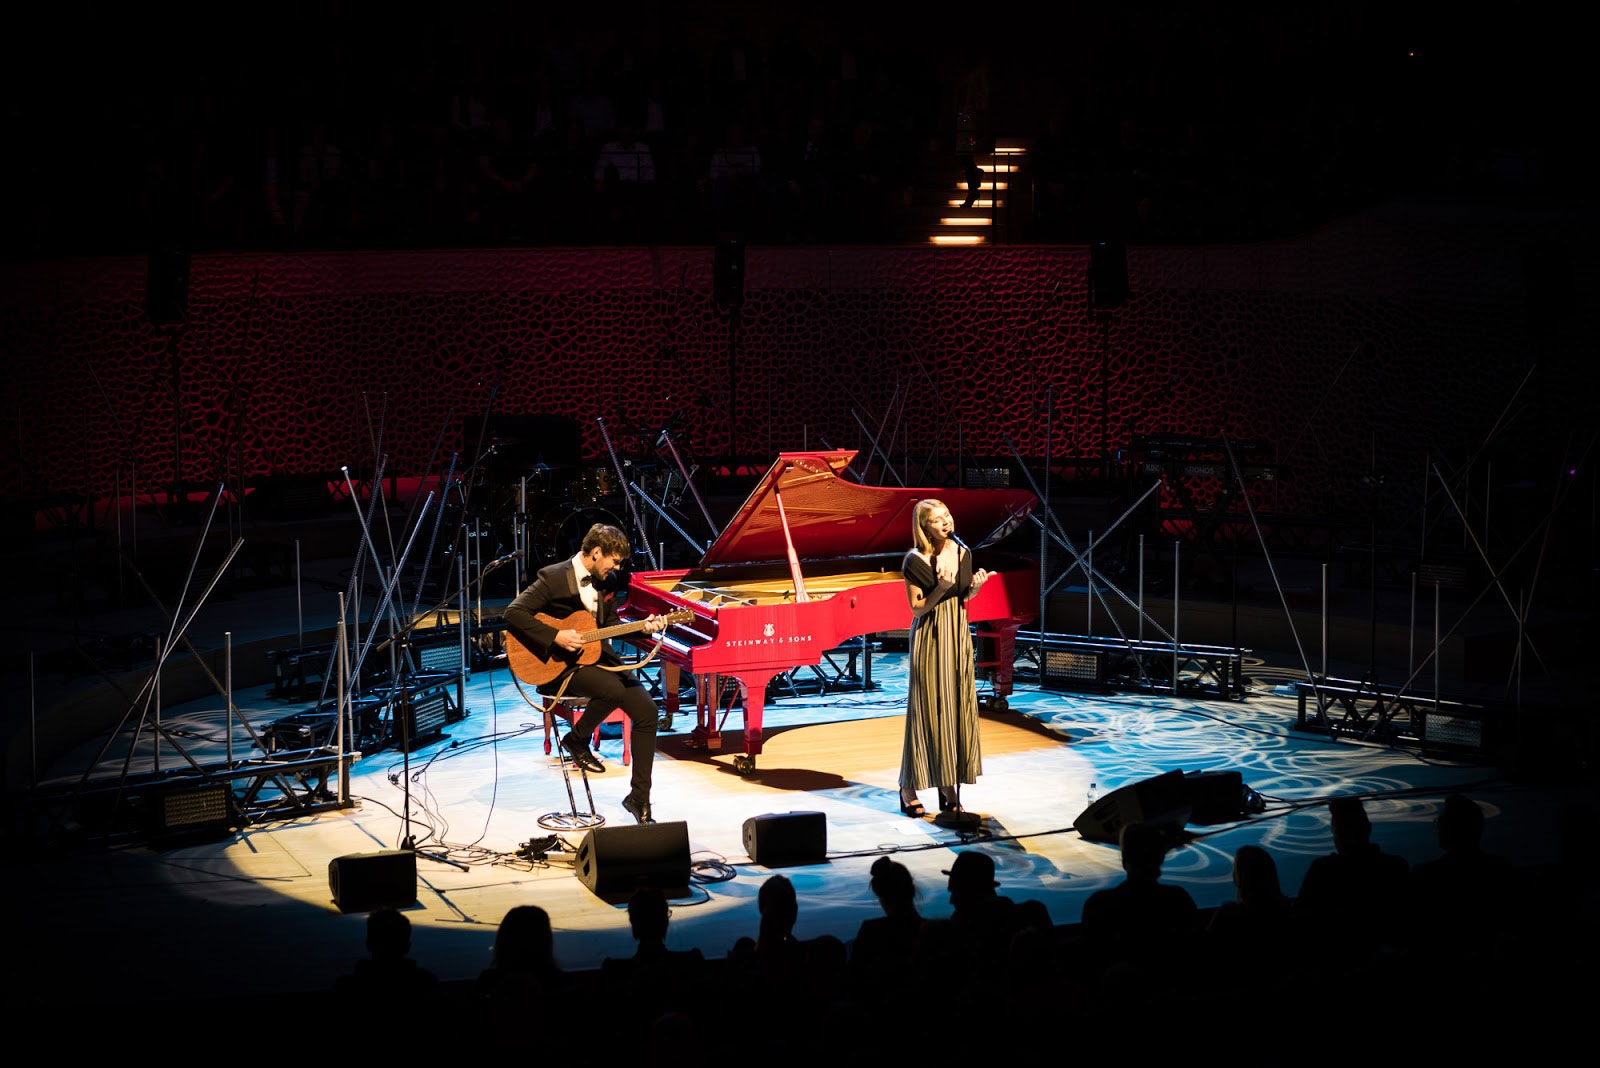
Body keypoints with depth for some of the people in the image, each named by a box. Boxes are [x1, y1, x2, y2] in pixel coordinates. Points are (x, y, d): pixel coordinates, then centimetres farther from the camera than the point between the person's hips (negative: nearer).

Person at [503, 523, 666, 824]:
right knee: (613, 690, -35)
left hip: (599, 657, 7)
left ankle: (639, 797, -5)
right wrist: (556, 637, -23)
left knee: (646, 708, -12)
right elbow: (514, 612, -16)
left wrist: (642, 628, 2)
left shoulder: (604, 581, 11)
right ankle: (577, 740, -4)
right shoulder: (554, 578, -11)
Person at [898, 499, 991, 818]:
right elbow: (917, 608, -10)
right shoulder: (915, 561, -12)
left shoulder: (962, 552, 4)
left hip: (958, 636, 5)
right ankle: (909, 789, 4)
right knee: (927, 708, -4)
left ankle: (949, 788, 11)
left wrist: (976, 585, -7)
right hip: (929, 638, -5)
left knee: (957, 706, 5)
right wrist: (940, 589, -23)